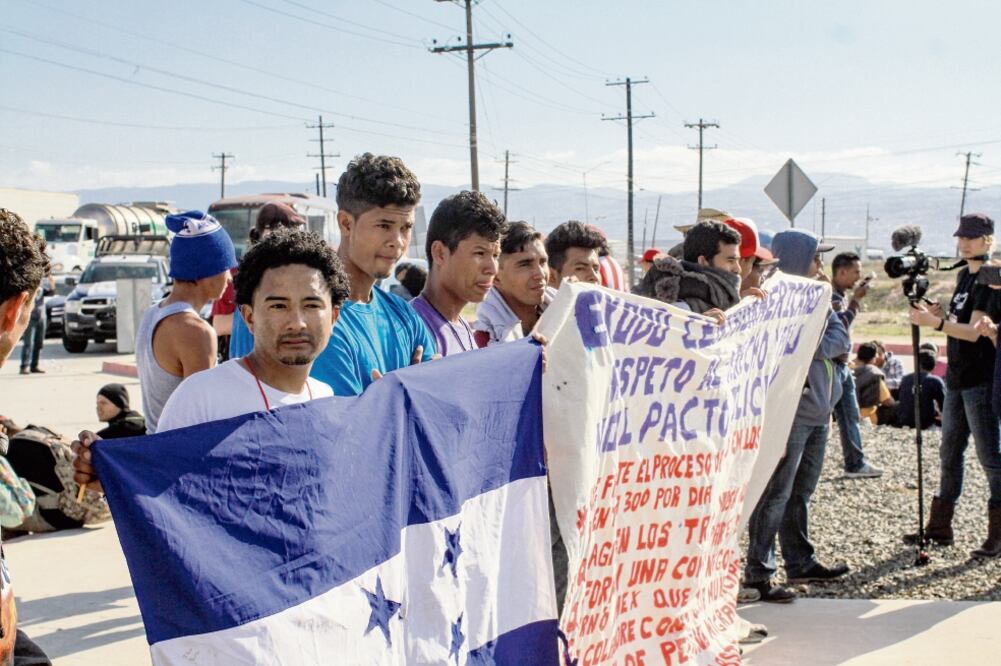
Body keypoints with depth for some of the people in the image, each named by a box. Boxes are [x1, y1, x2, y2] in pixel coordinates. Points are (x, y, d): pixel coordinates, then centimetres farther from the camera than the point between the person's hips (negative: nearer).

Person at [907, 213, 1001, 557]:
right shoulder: (964, 275, 15)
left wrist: (934, 322, -34)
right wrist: (940, 313, 3)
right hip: (958, 377, 9)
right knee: (949, 453, 14)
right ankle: (940, 527, 23)